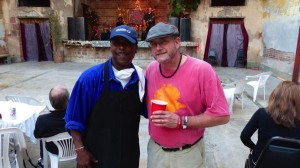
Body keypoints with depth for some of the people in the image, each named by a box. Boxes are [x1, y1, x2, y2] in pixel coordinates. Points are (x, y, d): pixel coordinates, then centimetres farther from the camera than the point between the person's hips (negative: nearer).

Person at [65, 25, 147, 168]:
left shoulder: (141, 78, -6)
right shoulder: (91, 77, -14)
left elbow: (147, 111, 5)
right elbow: (74, 118, -8)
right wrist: (80, 150, -9)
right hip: (96, 155, -2)